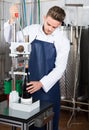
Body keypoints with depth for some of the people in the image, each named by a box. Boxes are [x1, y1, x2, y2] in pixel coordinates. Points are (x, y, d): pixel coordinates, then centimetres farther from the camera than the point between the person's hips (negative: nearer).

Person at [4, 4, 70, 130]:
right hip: (30, 84, 2)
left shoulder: (63, 41, -9)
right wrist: (12, 20, -16)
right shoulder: (32, 30, -3)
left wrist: (41, 83, -22)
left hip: (49, 86, -1)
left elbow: (60, 68, -12)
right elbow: (11, 39, 1)